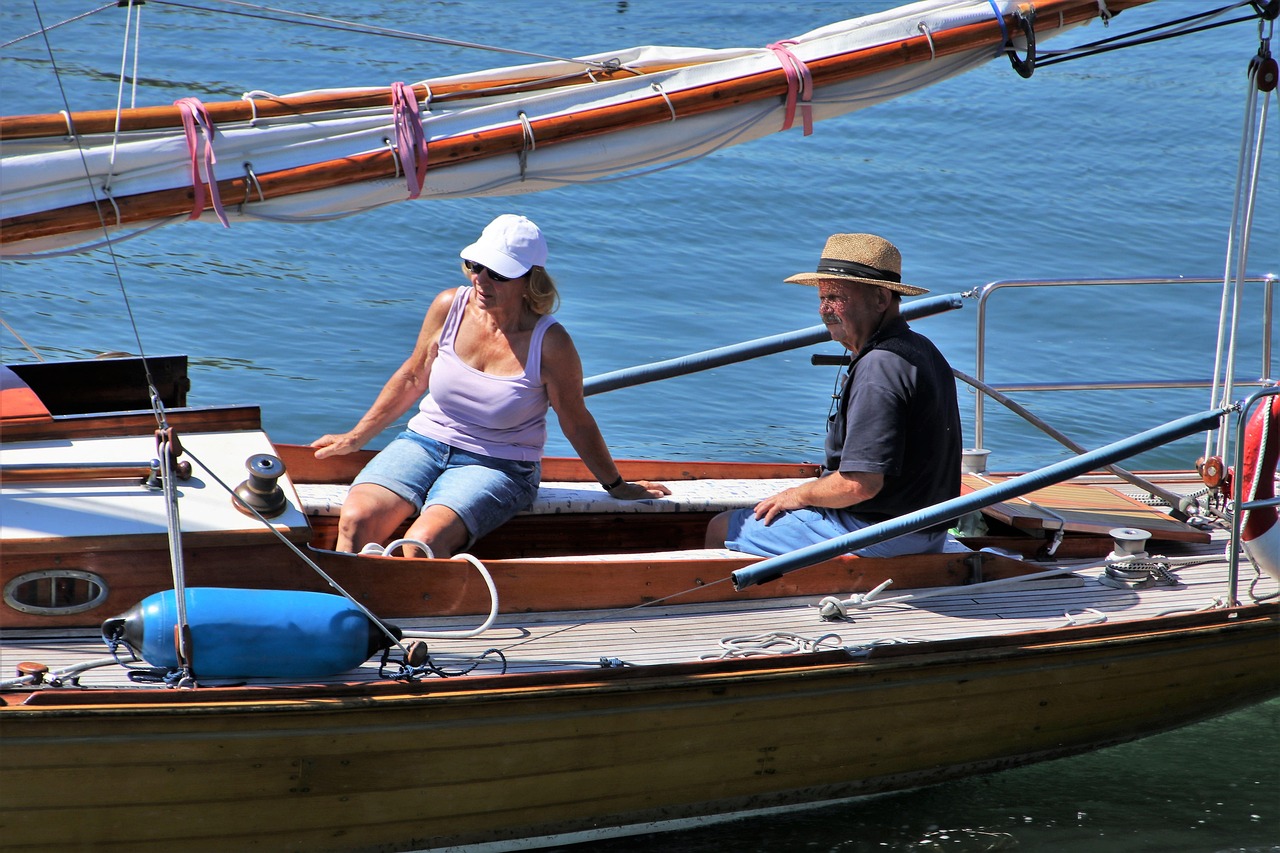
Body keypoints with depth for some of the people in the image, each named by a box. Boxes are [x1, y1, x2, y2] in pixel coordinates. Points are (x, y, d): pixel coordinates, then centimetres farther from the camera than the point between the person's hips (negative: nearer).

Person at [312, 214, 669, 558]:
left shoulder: (550, 344, -15)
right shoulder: (450, 307, -5)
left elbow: (576, 423, 1)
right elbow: (412, 378, 13)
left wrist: (617, 487, 12)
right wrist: (356, 437, 20)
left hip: (499, 467, -4)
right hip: (423, 443, 4)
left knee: (425, 540, -32)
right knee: (356, 519, -24)